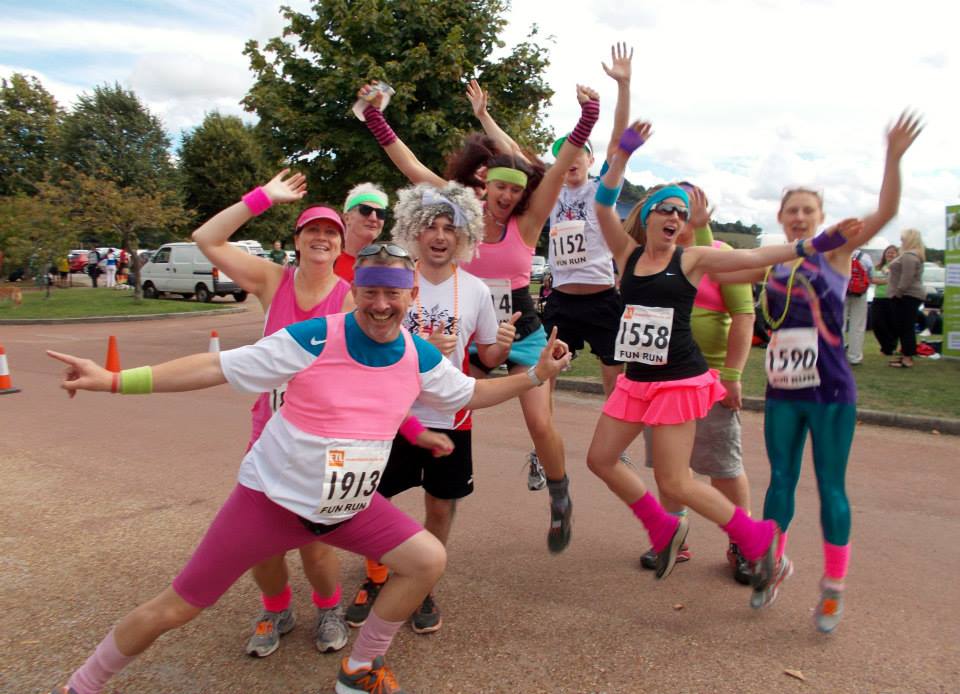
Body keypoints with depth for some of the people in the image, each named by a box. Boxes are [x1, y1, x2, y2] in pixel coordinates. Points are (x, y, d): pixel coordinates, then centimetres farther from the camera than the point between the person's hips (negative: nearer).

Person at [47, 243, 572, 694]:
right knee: (175, 609, 2)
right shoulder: (312, 340, -21)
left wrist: (536, 375, 4)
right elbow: (219, 367, -18)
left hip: (350, 506, 5)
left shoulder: (421, 358, -6)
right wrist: (112, 380, -22)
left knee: (428, 559, -5)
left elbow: (469, 394, 11)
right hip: (273, 498, -4)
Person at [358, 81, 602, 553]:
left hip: (523, 335, -1)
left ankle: (561, 502, 18)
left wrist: (588, 116, -28)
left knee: (541, 425, -7)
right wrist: (375, 116, -9)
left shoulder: (526, 224, -8)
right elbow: (411, 166, -6)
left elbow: (560, 168, -17)